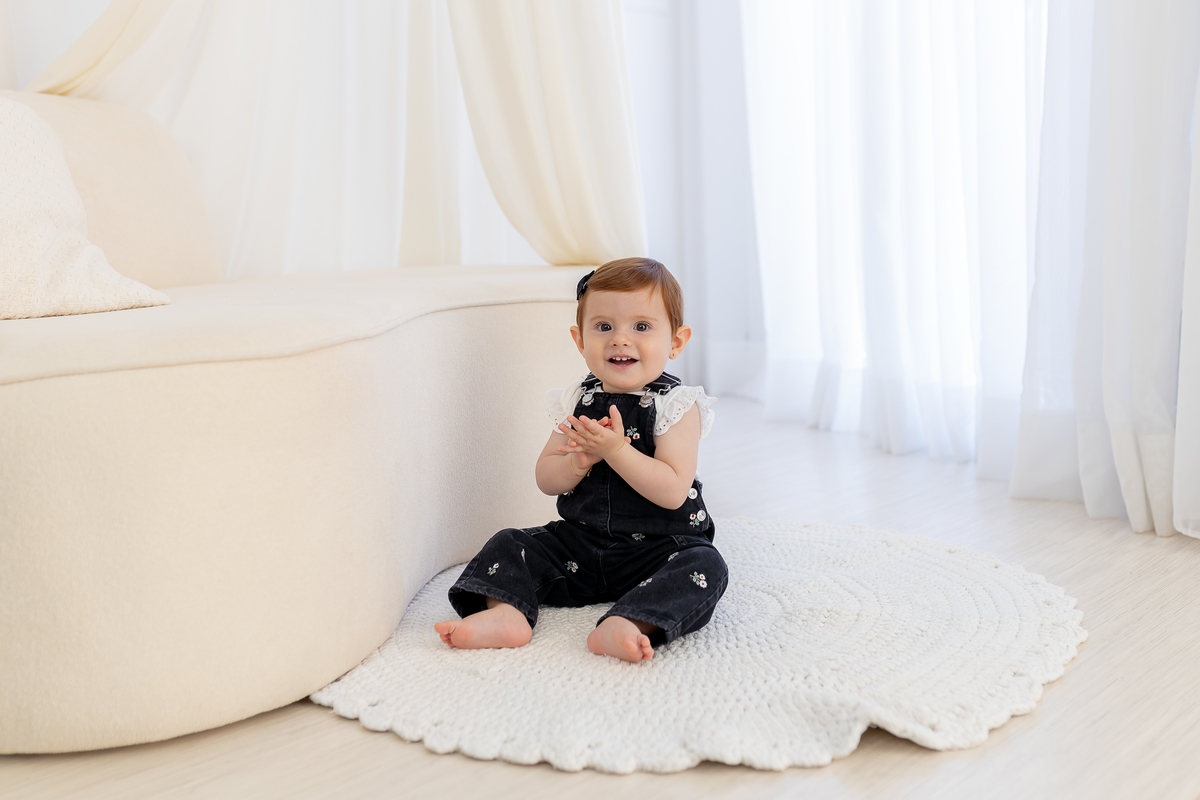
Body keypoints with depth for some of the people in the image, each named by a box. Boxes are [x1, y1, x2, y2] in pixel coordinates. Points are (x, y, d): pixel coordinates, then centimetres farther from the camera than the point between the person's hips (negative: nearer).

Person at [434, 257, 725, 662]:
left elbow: (673, 492, -20)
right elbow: (545, 480, 3)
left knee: (704, 566, -32)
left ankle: (625, 624, -48)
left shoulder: (676, 404, -10)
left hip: (658, 547, -4)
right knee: (510, 545, -4)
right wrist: (578, 462, -18)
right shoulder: (576, 402, 4)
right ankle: (504, 612, -27)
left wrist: (615, 450, -27)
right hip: (580, 543, 5)